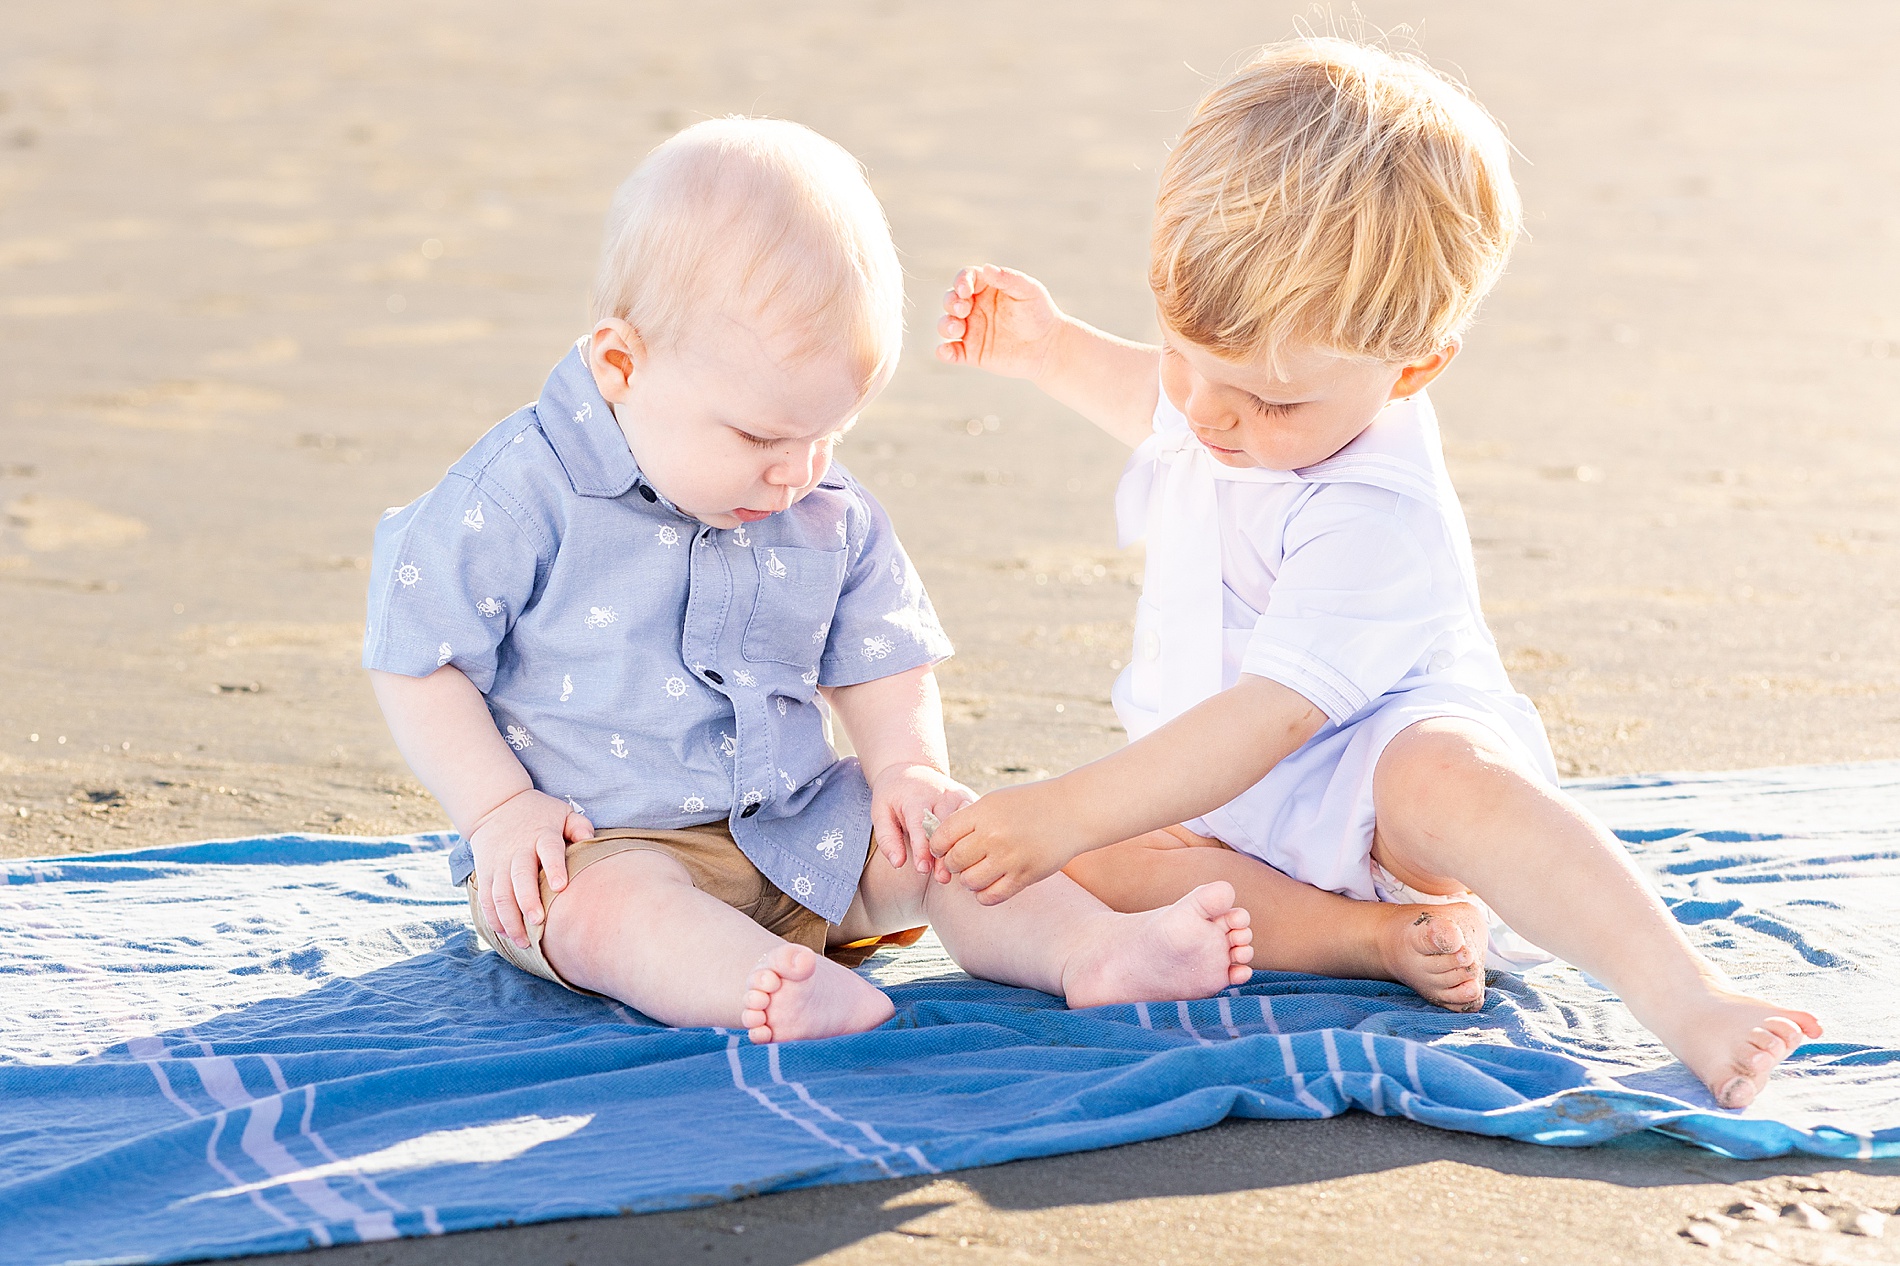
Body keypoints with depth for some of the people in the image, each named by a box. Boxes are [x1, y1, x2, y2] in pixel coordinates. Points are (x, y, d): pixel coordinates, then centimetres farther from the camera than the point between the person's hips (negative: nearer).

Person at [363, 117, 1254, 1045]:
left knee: (938, 840, -12)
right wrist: (501, 809, -17)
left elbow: (880, 662, 13)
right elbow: (416, 661, -8)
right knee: (611, 901, -37)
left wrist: (908, 767, -7)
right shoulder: (521, 496, -13)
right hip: (596, 843, -6)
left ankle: (1098, 952, -30)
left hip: (799, 833, 6)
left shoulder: (832, 516, 3)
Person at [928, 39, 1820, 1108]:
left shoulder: (1376, 521, -31)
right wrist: (1052, 350, 8)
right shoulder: (1241, 368, -4)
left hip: (1371, 758, -9)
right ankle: (1367, 935, -23)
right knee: (1079, 868, -18)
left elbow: (1264, 719, -35)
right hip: (1237, 808, 9)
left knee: (1438, 776, -44)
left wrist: (1062, 814, -38)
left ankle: (1688, 998, -42)